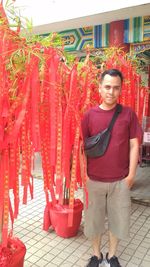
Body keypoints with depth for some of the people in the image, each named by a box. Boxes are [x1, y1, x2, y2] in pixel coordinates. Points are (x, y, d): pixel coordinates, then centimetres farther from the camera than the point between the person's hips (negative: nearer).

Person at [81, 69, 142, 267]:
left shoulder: (128, 114, -4)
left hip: (121, 180, 0)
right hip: (94, 179, 0)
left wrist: (131, 174, -3)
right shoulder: (89, 115, -4)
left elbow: (134, 145, -1)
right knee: (94, 219, 14)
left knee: (118, 219, 15)